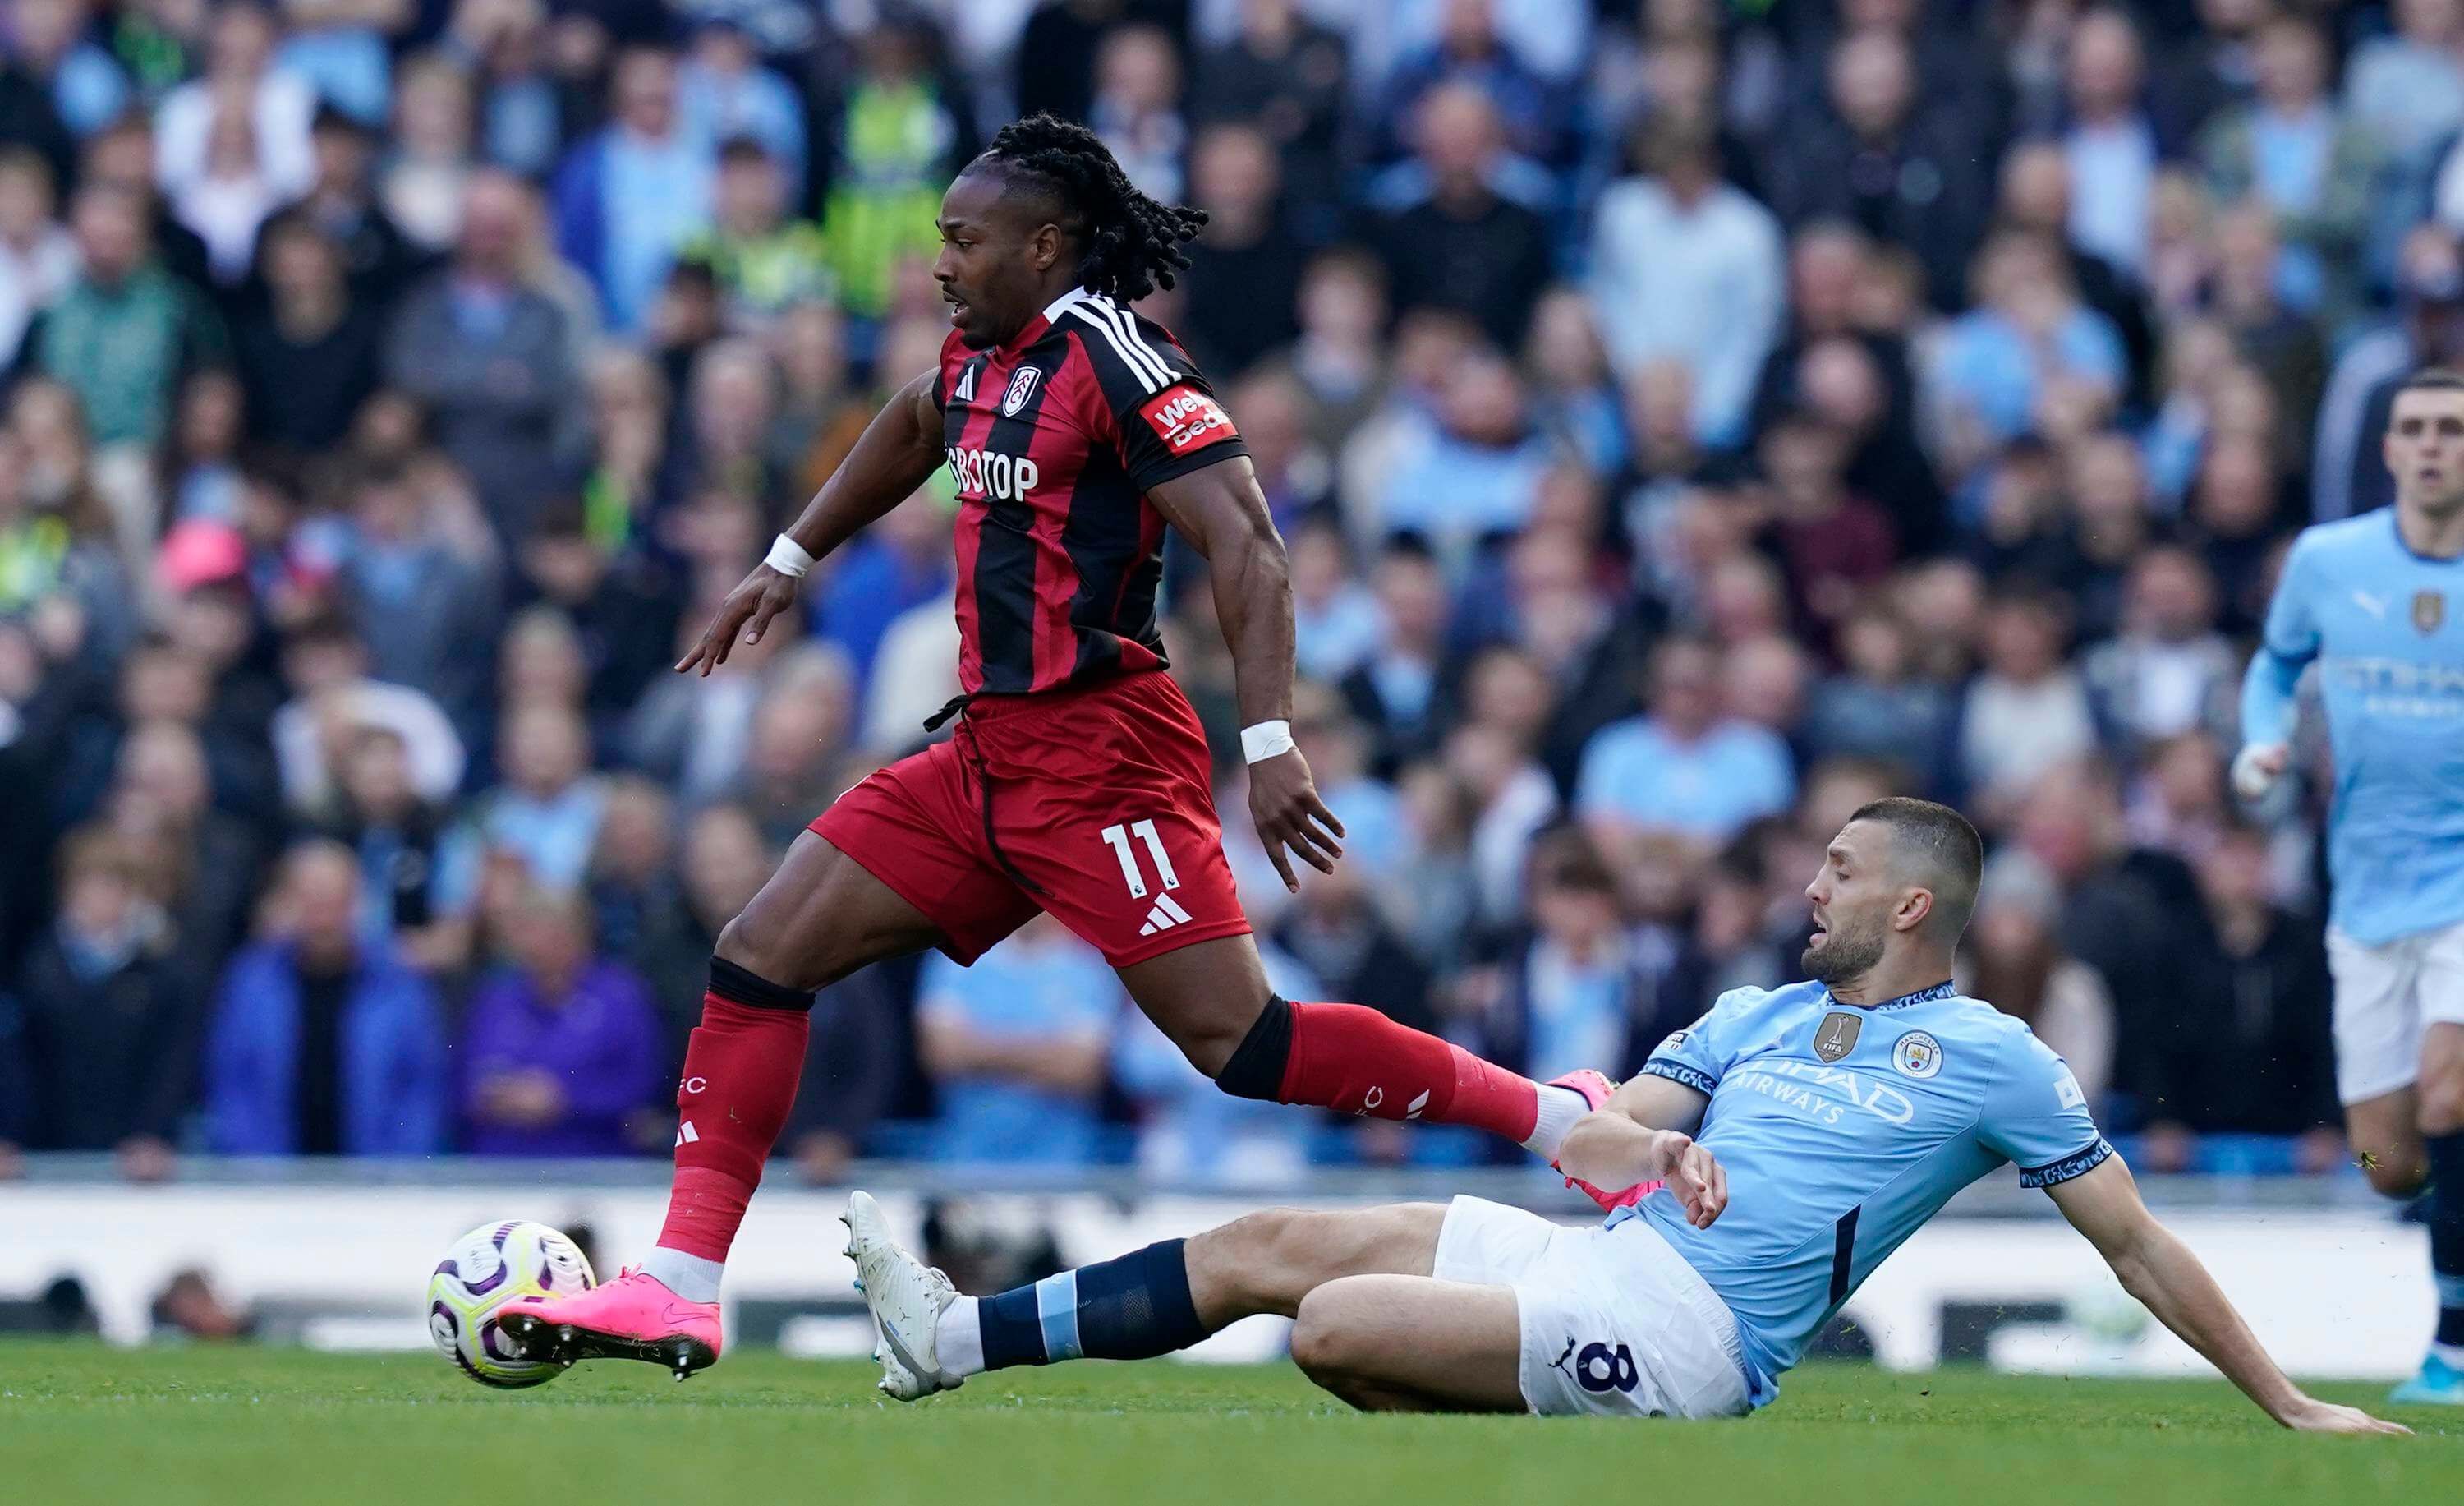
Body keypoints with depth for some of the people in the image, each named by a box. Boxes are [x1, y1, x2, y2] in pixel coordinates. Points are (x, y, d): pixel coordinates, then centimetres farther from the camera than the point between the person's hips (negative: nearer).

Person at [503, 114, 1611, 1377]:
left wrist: (1270, 743, -28)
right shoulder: (980, 356, 12)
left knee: (1242, 1047, -14)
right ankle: (678, 1292, 1)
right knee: (759, 956, 2)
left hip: (1098, 752, -9)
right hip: (986, 753, 9)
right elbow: (912, 429, 37)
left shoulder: (1109, 355, -13)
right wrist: (788, 563, 41)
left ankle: (1562, 1118, -2)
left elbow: (1242, 540, -19)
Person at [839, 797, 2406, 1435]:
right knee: (1266, 1245, 3)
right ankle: (956, 1340, 6)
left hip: (1682, 1331, -8)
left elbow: (2141, 1245, -1)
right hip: (1586, 1250, 8)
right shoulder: (1755, 1016, 20)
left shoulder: (1988, 1058, -2)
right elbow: (1585, 1139, 13)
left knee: (1335, 1324, -26)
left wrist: (2289, 1402, -5)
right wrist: (1652, 1144, -12)